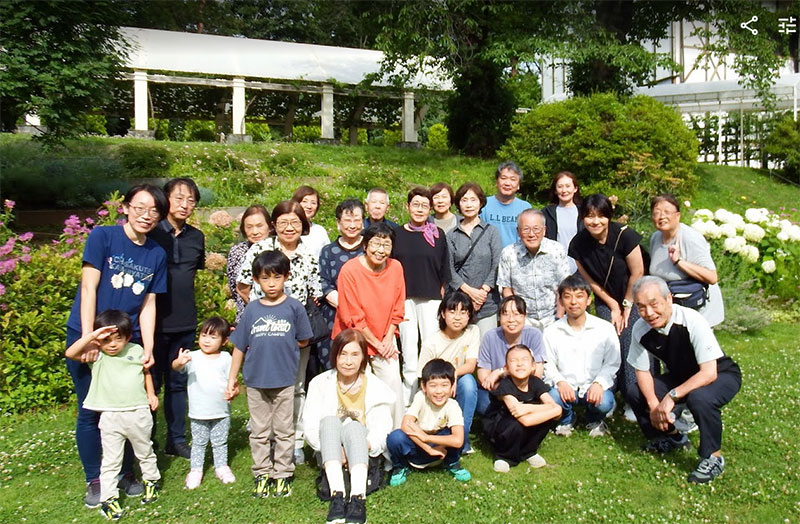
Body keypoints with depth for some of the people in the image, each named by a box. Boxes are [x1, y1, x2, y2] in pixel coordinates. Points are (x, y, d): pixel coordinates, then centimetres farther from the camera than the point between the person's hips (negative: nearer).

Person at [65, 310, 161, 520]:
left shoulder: (137, 351, 0)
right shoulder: (96, 356, -6)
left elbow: (146, 371, 17)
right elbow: (70, 353, -22)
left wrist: (151, 394, 12)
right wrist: (93, 335, -27)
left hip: (138, 413, 2)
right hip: (110, 417, -2)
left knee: (145, 452, 20)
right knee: (111, 460, 5)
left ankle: (152, 481, 40)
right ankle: (108, 497, 16)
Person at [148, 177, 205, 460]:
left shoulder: (196, 237, 7)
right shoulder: (151, 232, -8)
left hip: (185, 322, 4)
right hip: (154, 320, -4)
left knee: (178, 383, 14)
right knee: (151, 382, 6)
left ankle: (177, 440, 26)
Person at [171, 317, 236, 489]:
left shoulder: (225, 358, -1)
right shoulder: (193, 357, -7)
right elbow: (176, 367, -24)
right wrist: (179, 362, -47)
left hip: (221, 412, 1)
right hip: (198, 412, -1)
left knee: (220, 442, 16)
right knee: (198, 443, 14)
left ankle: (221, 467, 32)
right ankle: (195, 470, 26)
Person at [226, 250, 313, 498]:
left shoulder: (294, 307, -5)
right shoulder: (252, 309, 0)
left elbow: (303, 341, 2)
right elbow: (239, 347, 5)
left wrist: (279, 342, -1)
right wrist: (231, 380, 6)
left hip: (284, 379, -2)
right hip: (255, 380, 2)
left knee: (283, 430, 9)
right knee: (259, 431, 12)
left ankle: (283, 475, 22)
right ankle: (262, 475, 25)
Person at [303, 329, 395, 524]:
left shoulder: (375, 387, 1)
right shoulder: (320, 384, 1)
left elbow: (381, 430, -6)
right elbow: (310, 427, -7)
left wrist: (365, 446, -27)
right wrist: (336, 449, -22)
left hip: (363, 453, -1)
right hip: (330, 454, 1)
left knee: (354, 427, -32)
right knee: (330, 421, -30)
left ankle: (357, 498, -48)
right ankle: (337, 495, -44)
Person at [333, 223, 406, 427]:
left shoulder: (396, 267, -5)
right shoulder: (349, 270, -17)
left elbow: (397, 309, 4)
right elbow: (353, 317, -15)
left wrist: (388, 339, -6)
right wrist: (376, 344, -11)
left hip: (385, 339, 4)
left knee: (393, 383, -2)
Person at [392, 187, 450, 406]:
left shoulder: (438, 235, 6)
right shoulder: (397, 234, 7)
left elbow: (445, 270, 9)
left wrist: (441, 293, 4)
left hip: (431, 299, 0)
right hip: (403, 299, 1)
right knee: (408, 351, 3)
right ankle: (408, 401, 11)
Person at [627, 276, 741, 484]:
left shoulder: (693, 322, -31)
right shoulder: (640, 329, -16)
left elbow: (709, 373, -32)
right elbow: (642, 371, -5)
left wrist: (672, 396, -37)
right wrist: (653, 404, -21)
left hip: (720, 376, -6)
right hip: (681, 376, 6)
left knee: (699, 398, -37)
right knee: (635, 394, -11)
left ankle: (713, 457, -12)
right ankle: (671, 437, 14)